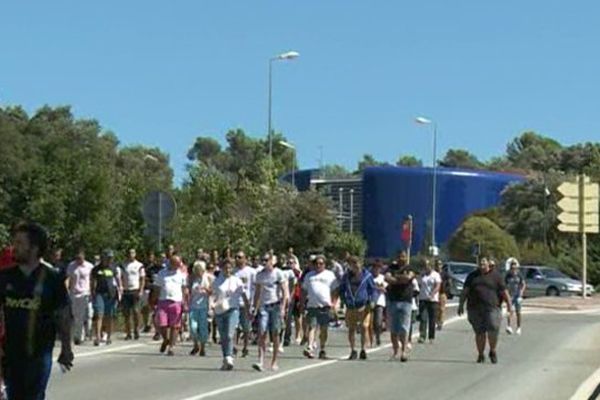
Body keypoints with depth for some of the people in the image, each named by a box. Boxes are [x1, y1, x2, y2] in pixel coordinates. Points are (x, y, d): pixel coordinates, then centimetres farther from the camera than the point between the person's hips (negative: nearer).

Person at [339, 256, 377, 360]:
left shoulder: (367, 275, 1)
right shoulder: (346, 277, 11)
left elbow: (373, 289, 5)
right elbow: (341, 290, 21)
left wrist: (372, 301, -9)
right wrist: (345, 300, 6)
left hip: (363, 306, -3)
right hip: (351, 307, 3)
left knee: (364, 327, -11)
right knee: (351, 329, 4)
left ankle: (363, 350, -1)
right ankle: (353, 351, 14)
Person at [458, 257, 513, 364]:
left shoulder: (495, 276, 6)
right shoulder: (472, 276, 14)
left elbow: (504, 291, 5)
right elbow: (465, 291, 11)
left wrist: (509, 304, -2)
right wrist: (461, 304, 3)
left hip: (492, 308, -2)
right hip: (475, 309, 2)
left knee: (493, 330, -14)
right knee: (479, 333, 2)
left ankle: (492, 351, 8)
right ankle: (480, 355, 14)